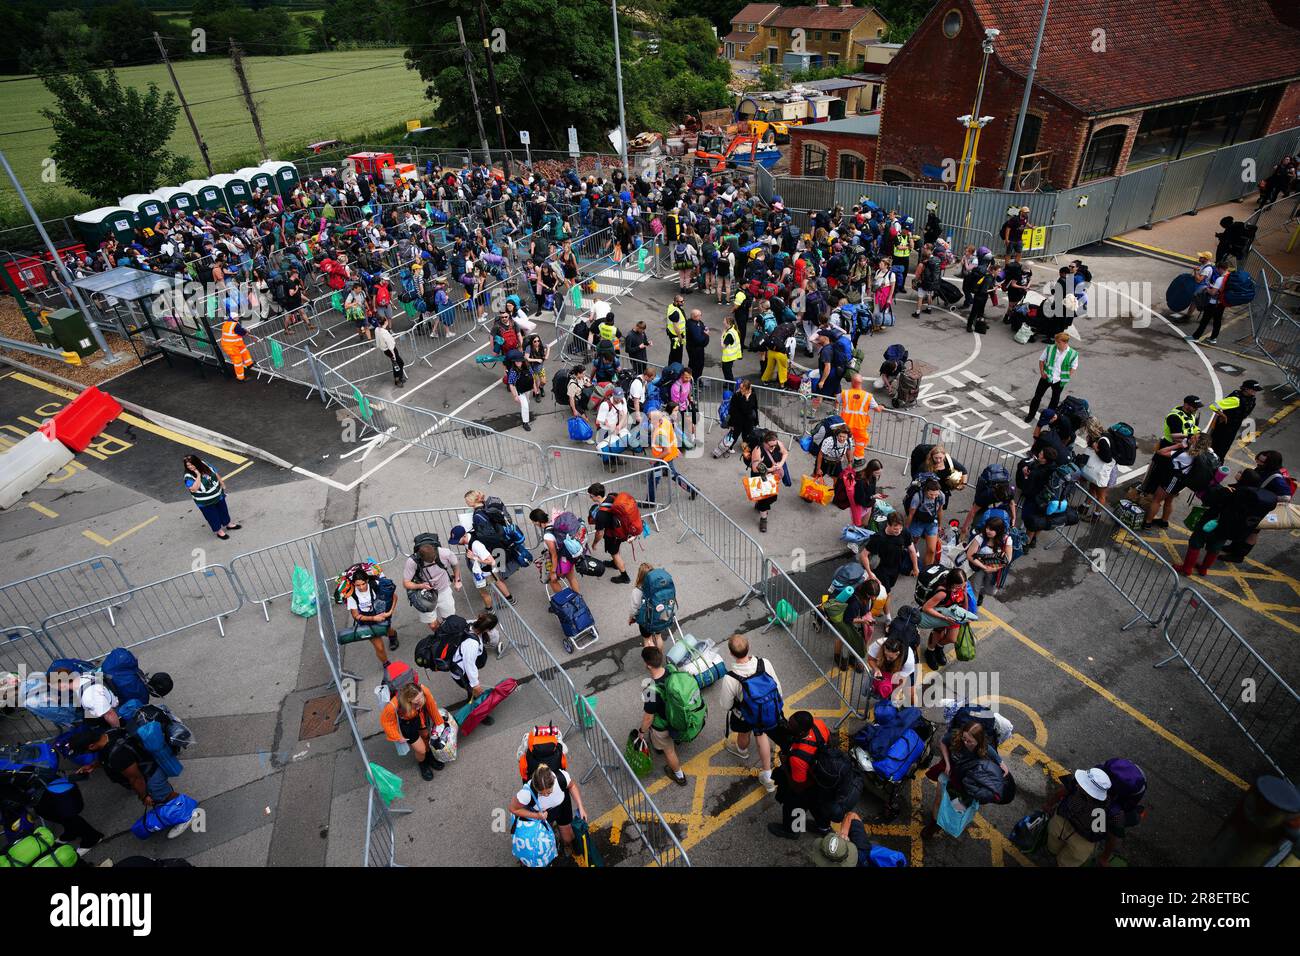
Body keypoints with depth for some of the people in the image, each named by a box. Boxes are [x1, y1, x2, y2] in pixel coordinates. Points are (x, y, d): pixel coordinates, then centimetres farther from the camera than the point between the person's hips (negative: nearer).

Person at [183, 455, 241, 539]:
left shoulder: (205, 465, -11)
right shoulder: (189, 477, -25)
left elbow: (215, 474, 5)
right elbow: (194, 488, -37)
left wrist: (222, 483, 10)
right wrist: (198, 475, -37)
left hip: (218, 495, 5)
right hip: (205, 502, -5)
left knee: (223, 510, 25)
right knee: (213, 516, 12)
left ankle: (228, 524, 48)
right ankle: (219, 531, 33)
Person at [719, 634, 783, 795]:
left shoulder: (730, 679, -38)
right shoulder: (765, 664, -29)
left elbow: (726, 706, -20)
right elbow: (777, 687, -11)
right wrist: (777, 705, 10)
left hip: (746, 716, -2)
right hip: (769, 712, 3)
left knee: (744, 733, 32)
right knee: (761, 734, 32)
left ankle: (742, 751, 66)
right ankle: (767, 775, 43)